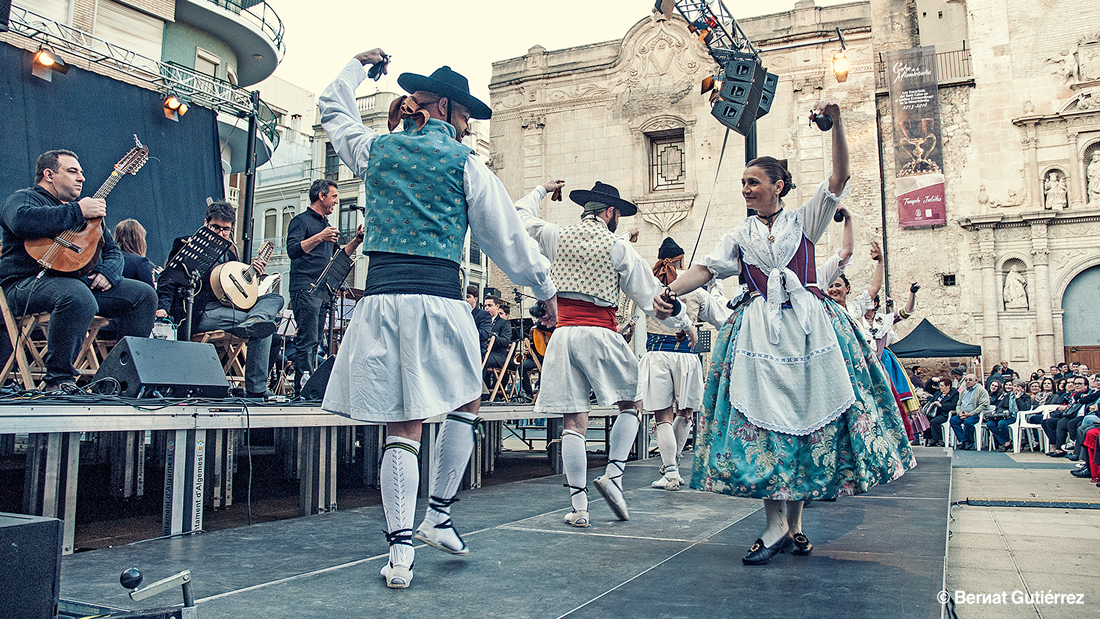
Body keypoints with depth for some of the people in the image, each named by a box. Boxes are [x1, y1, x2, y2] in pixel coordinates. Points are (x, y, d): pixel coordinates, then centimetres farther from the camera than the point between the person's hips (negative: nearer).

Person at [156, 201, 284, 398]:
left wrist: (251, 273, 9)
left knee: (275, 298, -16)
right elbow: (169, 280, -3)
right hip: (198, 314, -8)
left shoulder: (229, 251, 24)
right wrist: (163, 308, -20)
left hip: (228, 307, 8)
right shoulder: (187, 246, 4)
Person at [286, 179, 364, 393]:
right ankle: (304, 387, -17)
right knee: (307, 340, -14)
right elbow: (293, 250, -15)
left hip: (324, 291, 8)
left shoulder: (326, 225, 24)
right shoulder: (301, 220, 0)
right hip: (305, 289, -8)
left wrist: (356, 241, 14)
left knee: (314, 342, 6)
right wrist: (320, 238, -22)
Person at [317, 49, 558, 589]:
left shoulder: (374, 150, 13)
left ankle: (400, 552, 3)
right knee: (466, 403, 20)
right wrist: (545, 287, 19)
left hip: (382, 297, 3)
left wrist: (359, 64, 50)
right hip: (439, 297, -3)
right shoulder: (466, 165, 4)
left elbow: (334, 108, 34)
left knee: (402, 428, 6)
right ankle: (438, 517, 21)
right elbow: (508, 238, 8)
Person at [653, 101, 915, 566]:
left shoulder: (804, 220, 12)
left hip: (808, 327, 0)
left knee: (804, 417, -1)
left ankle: (794, 523, 10)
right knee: (762, 421, -9)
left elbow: (839, 177, 1)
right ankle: (775, 527, -7)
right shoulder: (740, 235, 16)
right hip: (758, 332, 1)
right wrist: (669, 291, -14)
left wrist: (836, 122, -10)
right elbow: (706, 268, 4)